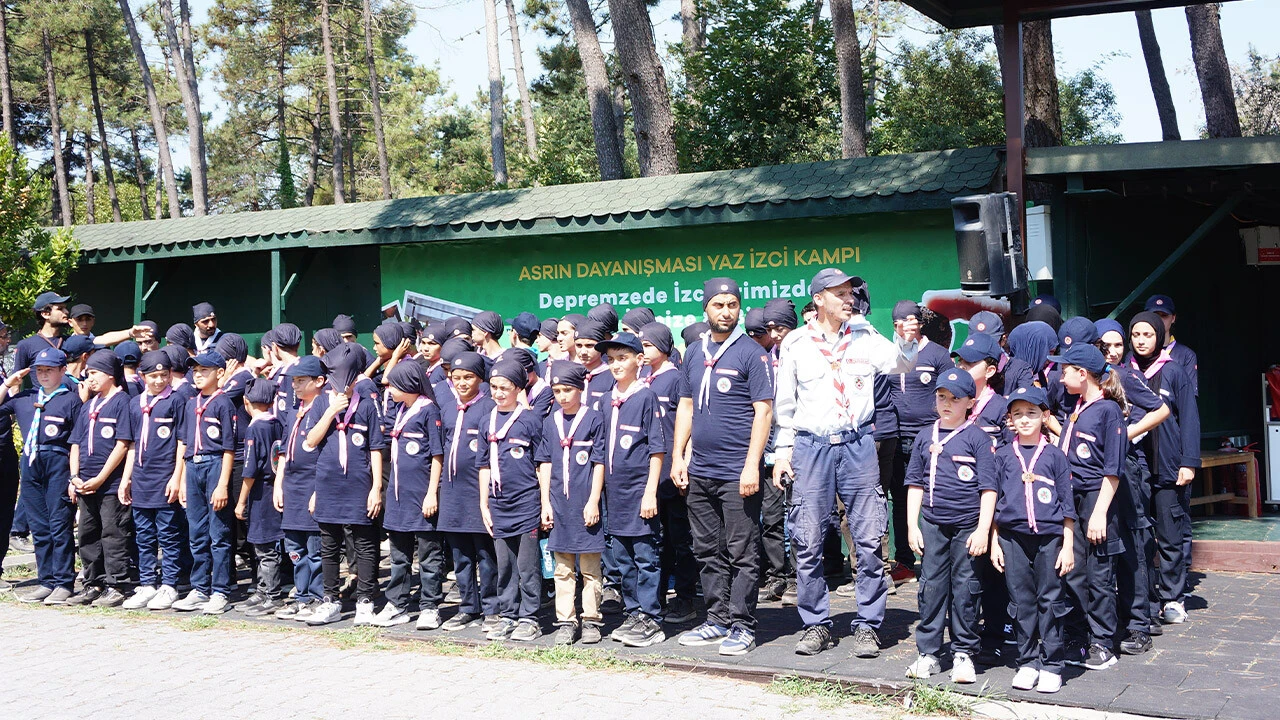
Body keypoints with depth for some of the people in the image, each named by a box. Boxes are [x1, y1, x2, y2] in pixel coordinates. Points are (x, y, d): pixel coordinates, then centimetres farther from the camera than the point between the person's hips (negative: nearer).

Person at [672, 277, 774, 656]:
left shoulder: (751, 353, -5)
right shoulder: (695, 353, 13)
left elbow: (763, 411, -9)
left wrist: (751, 466, -16)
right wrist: (678, 456, 10)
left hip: (736, 473, -6)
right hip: (699, 471, 6)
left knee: (742, 554, -1)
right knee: (708, 552, 12)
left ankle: (742, 626, 6)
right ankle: (717, 621, 22)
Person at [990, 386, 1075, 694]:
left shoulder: (1054, 455, 4)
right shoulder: (1003, 456, 8)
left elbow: (1067, 504, 5)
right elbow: (994, 501, 11)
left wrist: (1068, 545, 0)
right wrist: (994, 542, 7)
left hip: (1049, 537, -2)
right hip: (1013, 537, 2)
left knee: (1050, 601, 0)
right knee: (1021, 602, 5)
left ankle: (1051, 665, 8)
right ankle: (1027, 663, 15)